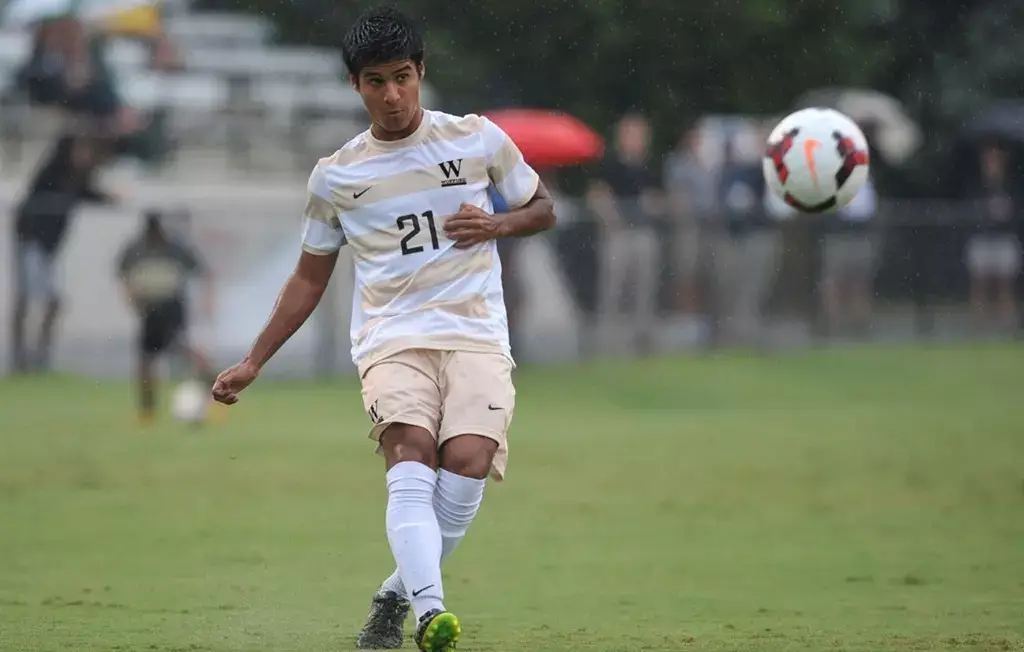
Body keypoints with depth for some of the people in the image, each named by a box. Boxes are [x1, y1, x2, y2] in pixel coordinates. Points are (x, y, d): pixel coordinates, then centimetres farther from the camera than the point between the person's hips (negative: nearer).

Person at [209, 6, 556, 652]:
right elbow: (310, 279, 22)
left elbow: (543, 208, 20)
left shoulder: (477, 139, 8)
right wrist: (252, 364, 17)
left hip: (476, 337, 0)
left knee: (468, 460, -24)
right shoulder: (335, 177, 12)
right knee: (411, 454, -27)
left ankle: (396, 596, 0)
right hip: (391, 340, 0)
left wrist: (494, 224, -2)